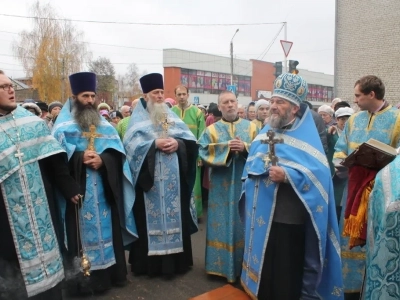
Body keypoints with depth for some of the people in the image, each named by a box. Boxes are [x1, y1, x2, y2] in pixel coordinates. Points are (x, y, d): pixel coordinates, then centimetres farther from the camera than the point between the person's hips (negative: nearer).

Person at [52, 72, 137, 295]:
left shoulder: (105, 125, 14)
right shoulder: (64, 125, 3)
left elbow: (118, 151, 2)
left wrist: (102, 160, -16)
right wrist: (80, 157, -24)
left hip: (104, 190, 4)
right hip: (77, 191, -3)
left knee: (106, 228, 10)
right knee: (82, 231, 2)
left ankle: (110, 272, 23)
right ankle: (84, 278, 14)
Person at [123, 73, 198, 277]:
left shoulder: (172, 116, 15)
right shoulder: (138, 118, 5)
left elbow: (190, 139, 7)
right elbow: (131, 143, -10)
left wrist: (177, 143, -13)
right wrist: (154, 143, -19)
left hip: (173, 178, 4)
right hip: (149, 179, -3)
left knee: (174, 215, 7)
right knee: (151, 217, 0)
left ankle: (175, 260, 19)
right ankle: (149, 262, 11)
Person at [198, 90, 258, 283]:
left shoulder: (251, 127, 8)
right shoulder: (211, 130, 5)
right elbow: (204, 152, -9)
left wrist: (245, 148, -17)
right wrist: (226, 148, -18)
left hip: (245, 182, 1)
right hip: (221, 185, -1)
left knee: (244, 223, 8)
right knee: (223, 223, 4)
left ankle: (244, 265, 23)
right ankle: (221, 264, 17)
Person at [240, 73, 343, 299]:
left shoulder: (307, 137, -9)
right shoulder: (265, 132, 12)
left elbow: (318, 174, -19)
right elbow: (251, 164, 17)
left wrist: (287, 175, -29)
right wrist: (254, 169, -3)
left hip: (288, 218, -6)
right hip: (260, 214, 6)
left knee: (285, 272, 6)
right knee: (262, 267, 17)